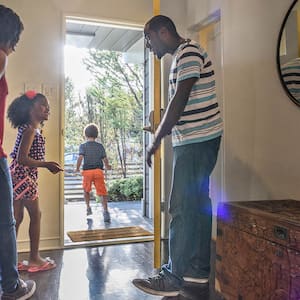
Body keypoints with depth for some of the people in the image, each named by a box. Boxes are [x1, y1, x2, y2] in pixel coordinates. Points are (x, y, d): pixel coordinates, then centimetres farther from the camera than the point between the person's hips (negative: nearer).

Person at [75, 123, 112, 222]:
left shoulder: (83, 146, 1)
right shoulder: (100, 146, 7)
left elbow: (80, 157, -13)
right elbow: (105, 159, 6)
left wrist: (77, 168, -1)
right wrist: (107, 166, 26)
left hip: (87, 171, 0)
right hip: (98, 171, 1)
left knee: (86, 190, 24)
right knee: (102, 192, -4)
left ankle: (88, 208, 27)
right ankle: (105, 210, -21)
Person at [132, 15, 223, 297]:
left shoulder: (189, 52, -11)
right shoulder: (182, 56, 19)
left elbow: (179, 102, -18)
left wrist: (156, 141, -13)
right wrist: (159, 131, 18)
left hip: (197, 141, -10)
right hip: (194, 140, 10)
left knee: (182, 207, -8)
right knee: (197, 203, 11)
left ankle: (173, 277, 1)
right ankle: (198, 270, 21)